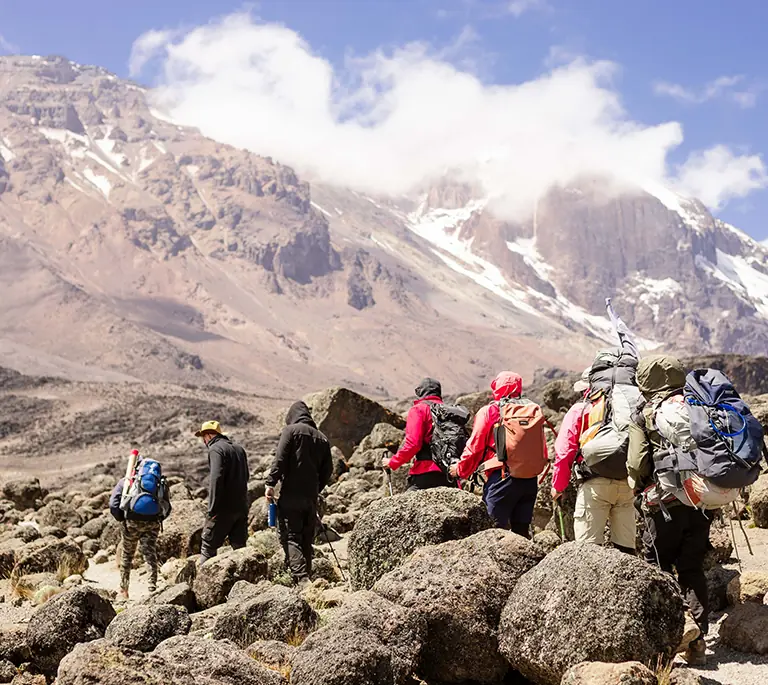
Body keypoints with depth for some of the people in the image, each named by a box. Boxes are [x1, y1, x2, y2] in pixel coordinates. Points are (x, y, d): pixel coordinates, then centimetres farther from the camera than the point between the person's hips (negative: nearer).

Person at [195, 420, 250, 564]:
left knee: (208, 546, -1)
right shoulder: (239, 449, 16)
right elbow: (246, 476, 23)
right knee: (239, 546, 10)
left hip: (224, 508, -7)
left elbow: (216, 478, -20)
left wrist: (212, 508, -19)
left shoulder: (216, 449, -10)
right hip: (241, 506, 7)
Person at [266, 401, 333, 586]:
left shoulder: (291, 430, -1)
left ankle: (301, 577, -22)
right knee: (307, 539, 12)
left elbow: (280, 460, -12)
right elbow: (328, 470, 14)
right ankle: (306, 576, 12)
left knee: (289, 537, -7)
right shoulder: (322, 438, 15)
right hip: (311, 497, 6)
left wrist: (271, 484, -11)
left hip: (290, 494, -6)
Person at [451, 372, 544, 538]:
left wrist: (460, 471, 13)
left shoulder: (489, 411, -3)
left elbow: (474, 447, -1)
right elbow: (543, 451, 11)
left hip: (501, 479, -5)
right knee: (521, 530, 13)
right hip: (530, 480, 5)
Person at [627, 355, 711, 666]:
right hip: (700, 502, 4)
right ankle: (696, 642, 11)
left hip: (664, 503, -4)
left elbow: (637, 464, -10)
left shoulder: (644, 414, -5)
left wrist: (638, 486, 9)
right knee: (693, 571, 12)